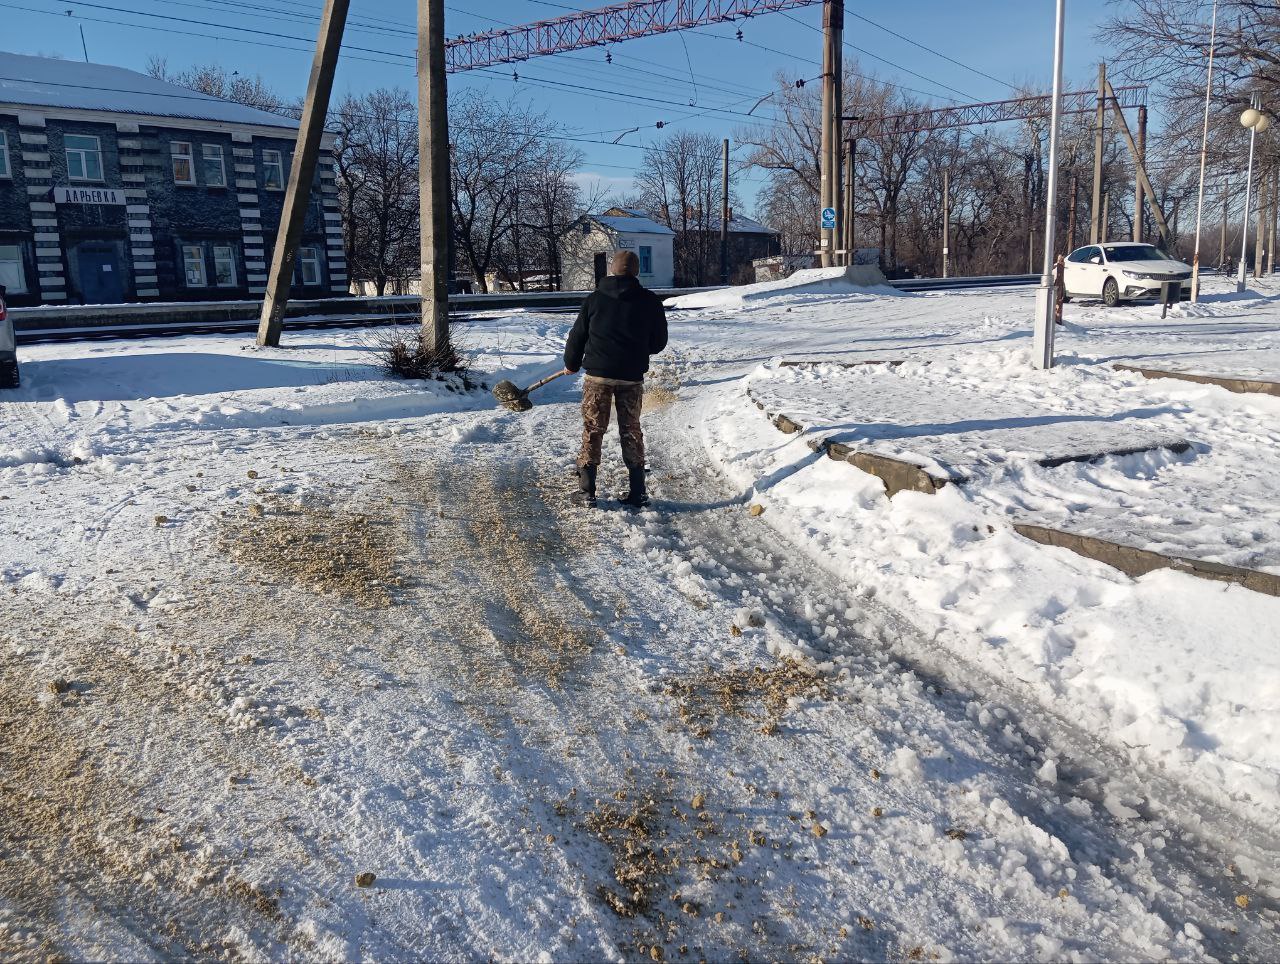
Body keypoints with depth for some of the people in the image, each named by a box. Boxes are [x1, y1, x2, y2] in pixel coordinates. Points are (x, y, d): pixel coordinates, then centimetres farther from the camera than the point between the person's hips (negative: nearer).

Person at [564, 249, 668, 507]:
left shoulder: (594, 299, -1)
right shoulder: (650, 301, 0)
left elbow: (577, 336, 6)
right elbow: (659, 342, 7)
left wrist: (571, 364, 23)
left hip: (597, 374, -1)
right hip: (632, 376, 1)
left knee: (592, 431, 8)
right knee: (631, 432, 11)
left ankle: (587, 491, 9)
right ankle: (638, 493, 12)